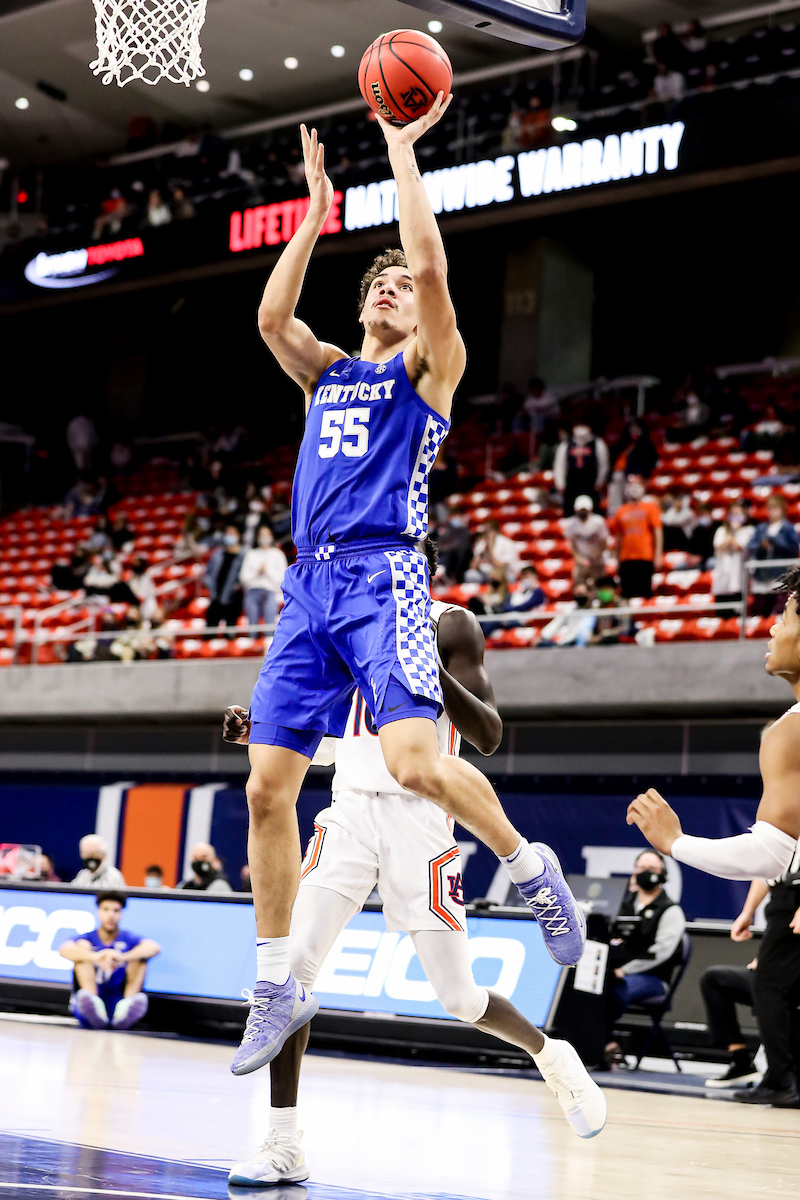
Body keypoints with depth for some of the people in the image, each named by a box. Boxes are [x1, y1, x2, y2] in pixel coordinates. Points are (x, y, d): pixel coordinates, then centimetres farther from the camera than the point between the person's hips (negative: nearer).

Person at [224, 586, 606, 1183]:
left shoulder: (449, 625, -4)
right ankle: (285, 1147, -8)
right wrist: (261, 733, 2)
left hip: (418, 817, -4)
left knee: (459, 997, 0)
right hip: (350, 813, 5)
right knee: (290, 965, -14)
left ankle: (552, 1056, 32)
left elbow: (489, 737, -13)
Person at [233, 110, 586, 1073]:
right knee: (267, 786, -2)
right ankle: (277, 986, 7)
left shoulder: (430, 369, 9)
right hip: (308, 585, 6)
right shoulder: (327, 372, 24)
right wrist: (317, 208, 13)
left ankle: (532, 869, 2)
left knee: (415, 762, -25)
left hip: (383, 577, -6)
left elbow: (429, 268, -5)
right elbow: (271, 317, 8)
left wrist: (401, 150, 1)